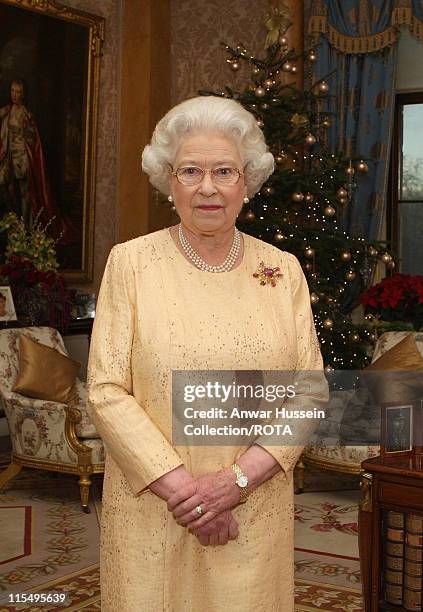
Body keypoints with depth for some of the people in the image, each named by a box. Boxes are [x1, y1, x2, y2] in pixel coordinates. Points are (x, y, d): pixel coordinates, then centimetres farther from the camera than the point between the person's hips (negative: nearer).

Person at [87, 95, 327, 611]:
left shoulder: (283, 269, 2)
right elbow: (106, 390, -8)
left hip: (256, 509, 2)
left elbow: (309, 391, 0)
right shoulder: (130, 263, -4)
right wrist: (182, 489, -15)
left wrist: (239, 478, -13)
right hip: (151, 509, -1)